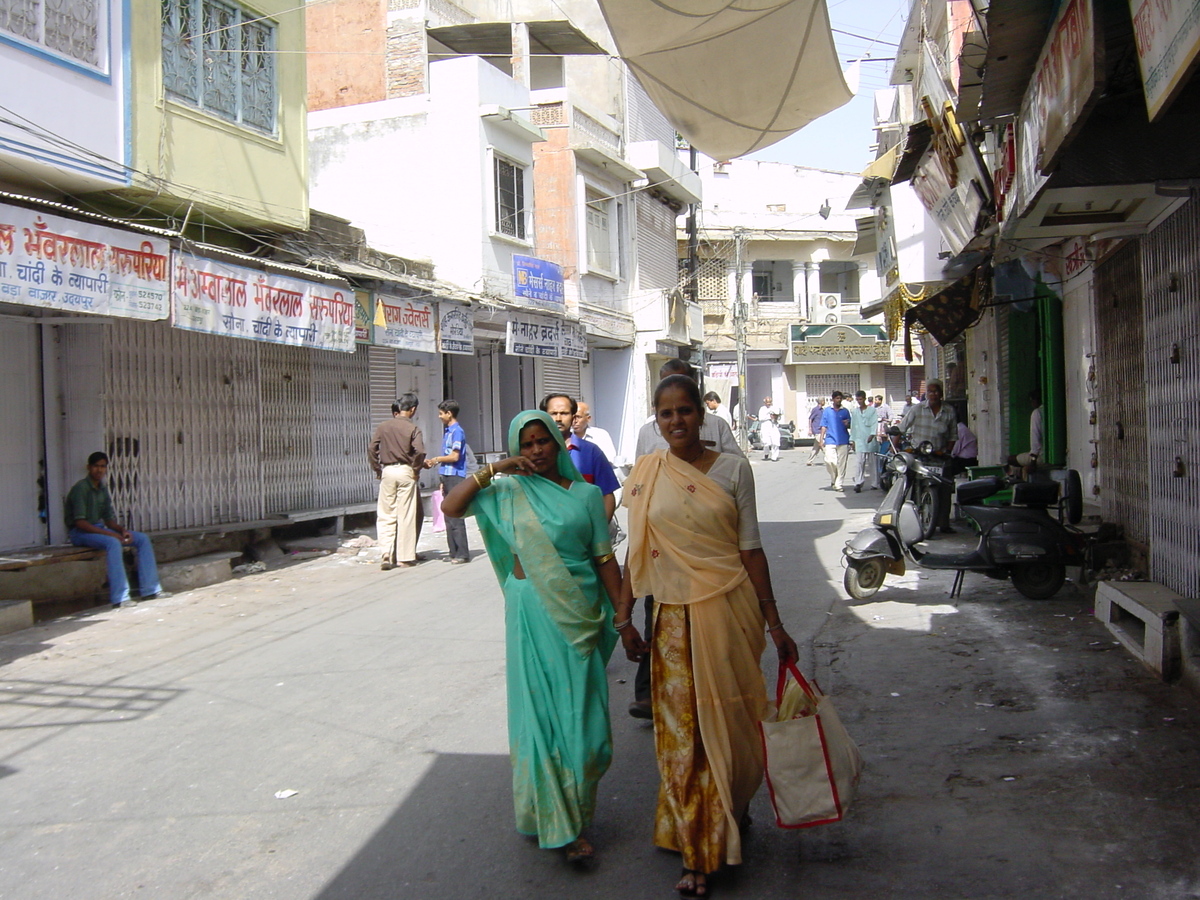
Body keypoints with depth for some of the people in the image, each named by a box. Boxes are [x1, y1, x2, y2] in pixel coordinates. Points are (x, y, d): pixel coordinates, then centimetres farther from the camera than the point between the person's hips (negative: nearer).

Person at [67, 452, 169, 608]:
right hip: (80, 533, -8)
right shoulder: (81, 488, -15)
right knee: (113, 543, -36)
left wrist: (122, 529, -10)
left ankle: (150, 590, -4)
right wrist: (110, 533, -26)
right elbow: (80, 522, -22)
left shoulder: (103, 489, 11)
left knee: (142, 539, -2)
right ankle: (119, 598, -39)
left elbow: (109, 519, 12)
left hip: (100, 528, 8)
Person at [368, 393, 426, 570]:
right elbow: (419, 451, -17)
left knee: (385, 515, 7)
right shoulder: (412, 428, -5)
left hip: (387, 471, 3)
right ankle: (405, 558, 6)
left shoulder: (383, 427, 5)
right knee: (406, 515, 3)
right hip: (405, 471, -3)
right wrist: (416, 469, -2)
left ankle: (386, 556, -1)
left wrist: (377, 469, 8)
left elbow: (371, 449, -1)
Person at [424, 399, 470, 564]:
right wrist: (442, 480, 17)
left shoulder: (457, 431, -10)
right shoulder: (447, 431, 17)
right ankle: (453, 552, 13)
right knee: (448, 516, 9)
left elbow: (455, 457, -16)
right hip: (447, 477, 9)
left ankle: (462, 554, -6)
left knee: (456, 517, -9)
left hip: (455, 477, -9)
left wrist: (436, 459, -3)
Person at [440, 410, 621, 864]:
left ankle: (574, 806, 26)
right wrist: (492, 469, -9)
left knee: (580, 710, 6)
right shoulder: (508, 492, 4)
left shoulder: (585, 494, 4)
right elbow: (451, 506, -3)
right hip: (531, 613, -1)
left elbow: (605, 559, 4)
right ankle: (562, 826, 8)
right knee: (540, 707, 1)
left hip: (579, 613, 1)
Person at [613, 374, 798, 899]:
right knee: (683, 732, 5)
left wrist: (774, 623, 0)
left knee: (730, 721, 7)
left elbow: (750, 548, 0)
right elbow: (636, 552, 7)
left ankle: (732, 814, 31)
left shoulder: (733, 469, -1)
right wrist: (623, 618, 1)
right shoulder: (644, 475, 2)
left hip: (730, 609, -1)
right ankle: (697, 855, 19)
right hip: (675, 617, 1)